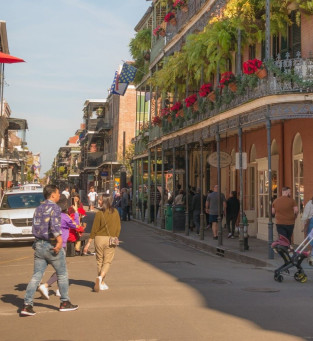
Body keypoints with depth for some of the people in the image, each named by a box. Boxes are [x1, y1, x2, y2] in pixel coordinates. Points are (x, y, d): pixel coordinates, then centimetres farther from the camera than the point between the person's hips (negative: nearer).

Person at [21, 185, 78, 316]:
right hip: (51, 246, -7)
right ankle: (65, 303, 17)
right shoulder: (54, 208, -11)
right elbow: (55, 225, -27)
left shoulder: (38, 209, 13)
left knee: (36, 276, 6)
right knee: (62, 274, 9)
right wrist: (59, 241, -28)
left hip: (39, 246, 7)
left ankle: (27, 305, -1)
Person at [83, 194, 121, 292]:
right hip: (111, 239, 1)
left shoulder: (99, 213, -9)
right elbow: (118, 228, 4)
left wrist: (88, 243, 0)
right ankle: (101, 277, -19)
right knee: (107, 262, 6)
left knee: (99, 261, 13)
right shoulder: (115, 212, -1)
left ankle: (102, 283, 19)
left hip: (99, 238, -1)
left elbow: (94, 230, -7)